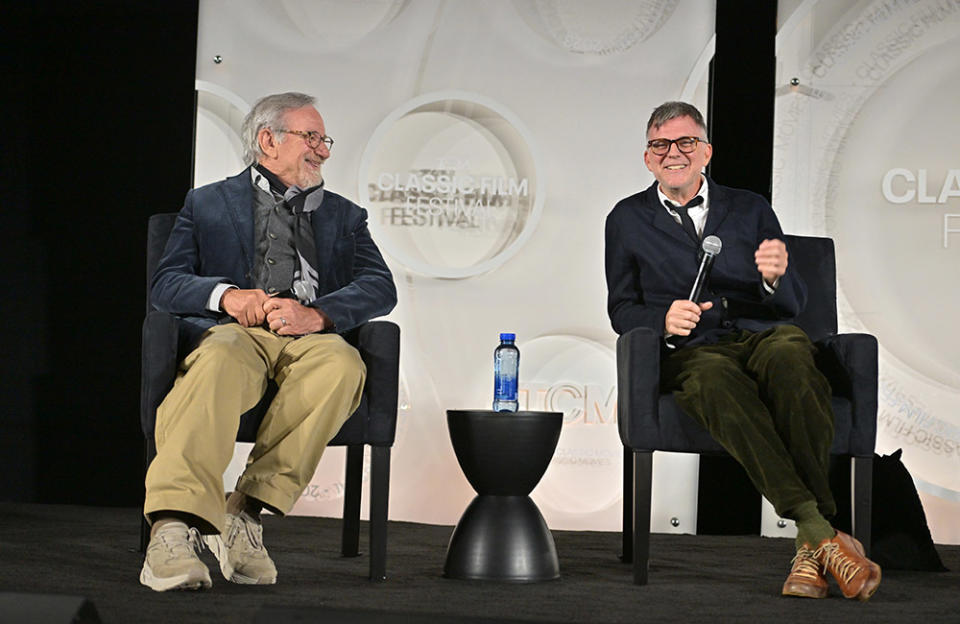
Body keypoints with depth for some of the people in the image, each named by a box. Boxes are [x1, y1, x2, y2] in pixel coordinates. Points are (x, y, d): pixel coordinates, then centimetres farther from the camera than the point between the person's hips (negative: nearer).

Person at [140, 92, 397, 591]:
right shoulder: (208, 204, 24)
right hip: (231, 330, -2)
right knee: (220, 360, -39)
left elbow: (380, 287, 10)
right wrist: (227, 295, -12)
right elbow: (164, 285, 10)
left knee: (343, 364, -35)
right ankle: (173, 530, -52)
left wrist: (316, 314, -12)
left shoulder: (344, 216, 29)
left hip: (309, 339, 2)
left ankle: (244, 512, -34)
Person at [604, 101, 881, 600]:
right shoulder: (628, 220, 18)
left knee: (790, 358, -37)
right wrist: (665, 319, -9)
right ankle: (821, 533, -46)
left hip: (764, 333, 1)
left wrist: (775, 277, -11)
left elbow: (794, 302, 14)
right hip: (692, 351, -1)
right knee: (718, 385, -39)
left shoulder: (750, 209, 20)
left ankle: (811, 549, -41)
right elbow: (622, 310, 15)